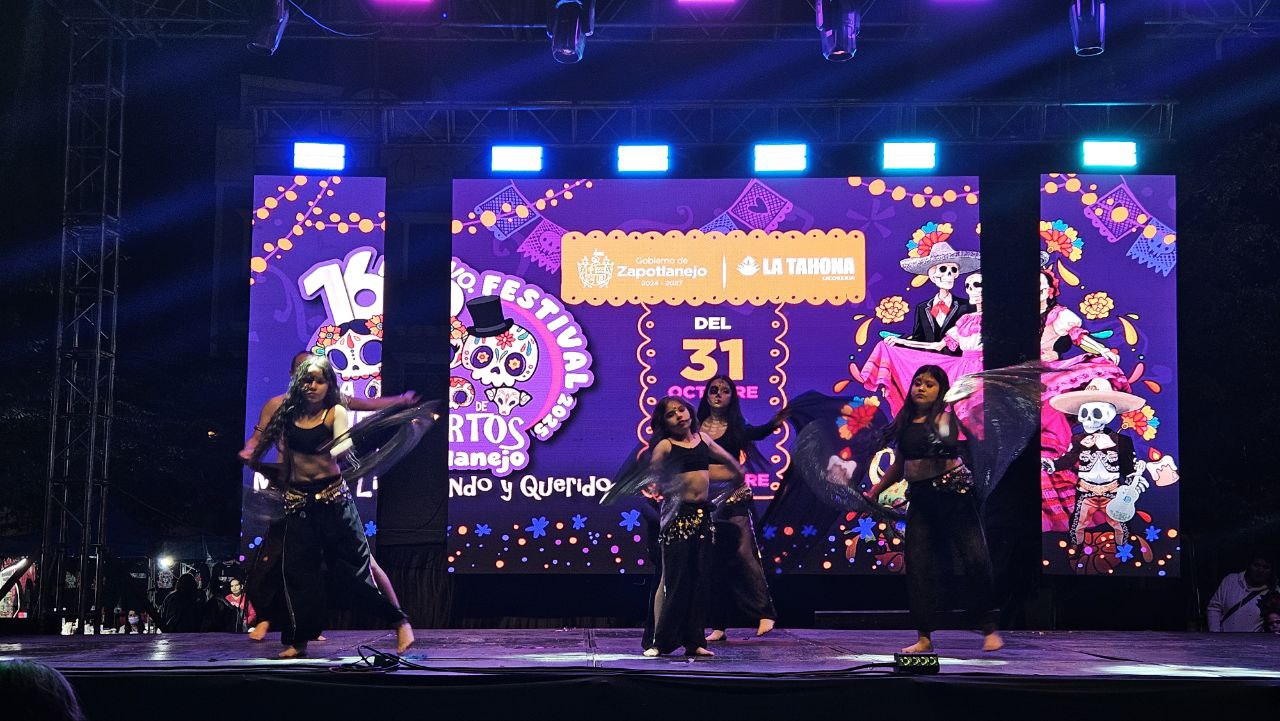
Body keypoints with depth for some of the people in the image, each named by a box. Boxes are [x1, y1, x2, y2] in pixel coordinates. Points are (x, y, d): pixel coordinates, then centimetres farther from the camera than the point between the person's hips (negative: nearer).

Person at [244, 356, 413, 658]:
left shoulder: (335, 412, -3)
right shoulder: (289, 414, 7)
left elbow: (343, 442, -21)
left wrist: (335, 451, -42)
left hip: (333, 496, -4)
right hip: (298, 499, 4)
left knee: (352, 565, -6)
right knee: (297, 568, 1)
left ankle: (399, 622, 2)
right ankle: (298, 641, 10)